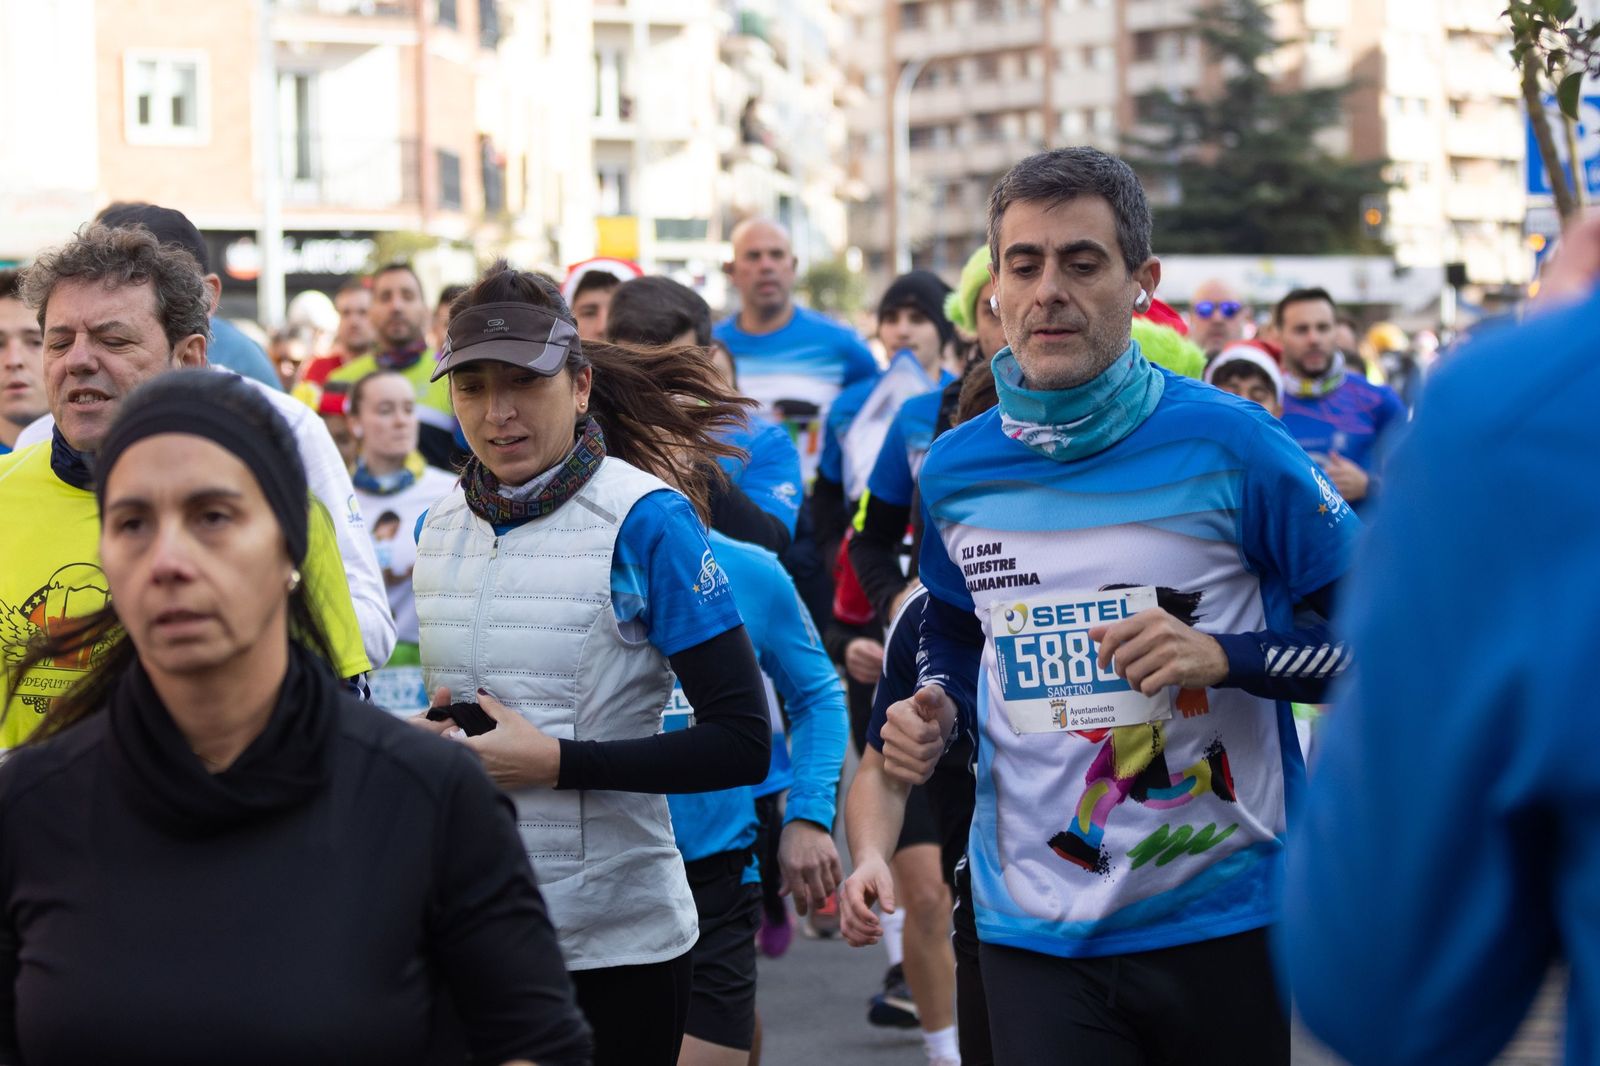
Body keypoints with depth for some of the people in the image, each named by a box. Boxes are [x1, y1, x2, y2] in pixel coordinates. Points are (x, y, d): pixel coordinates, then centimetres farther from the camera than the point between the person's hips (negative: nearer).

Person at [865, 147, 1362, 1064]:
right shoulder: (954, 472, 6)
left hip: (1223, 917, -2)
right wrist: (936, 715, 3)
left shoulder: (1227, 441, -7)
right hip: (1035, 929, 2)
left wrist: (1223, 655, -17)